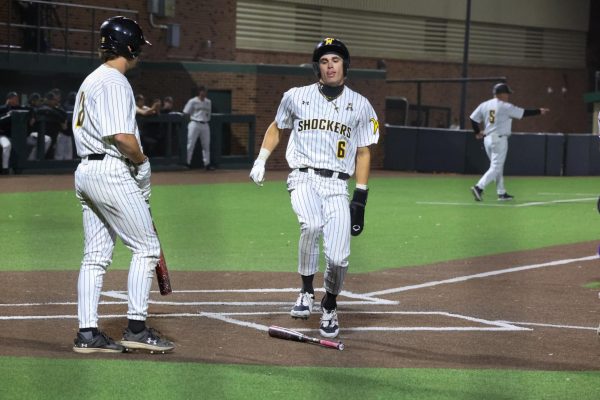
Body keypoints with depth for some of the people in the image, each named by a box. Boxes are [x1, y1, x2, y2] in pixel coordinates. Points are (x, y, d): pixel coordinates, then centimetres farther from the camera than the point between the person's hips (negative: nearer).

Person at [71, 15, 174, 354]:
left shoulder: (91, 81, 19)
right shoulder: (115, 82, -13)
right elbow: (121, 136, -23)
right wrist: (142, 160, -5)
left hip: (86, 170, 10)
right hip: (111, 172, -10)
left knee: (96, 256, 8)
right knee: (147, 247, -3)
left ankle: (87, 333, 6)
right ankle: (136, 328, -4)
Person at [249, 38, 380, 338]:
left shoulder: (360, 105, 6)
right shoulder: (296, 97, 6)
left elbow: (363, 152, 10)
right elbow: (276, 127, 22)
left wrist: (360, 199, 3)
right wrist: (261, 161, 8)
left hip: (337, 185, 1)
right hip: (303, 177, -1)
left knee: (338, 258, -12)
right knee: (312, 225, -35)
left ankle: (329, 307, 18)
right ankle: (306, 292, -14)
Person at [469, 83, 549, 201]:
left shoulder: (484, 105, 6)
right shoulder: (505, 107, -10)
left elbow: (473, 119, 5)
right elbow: (524, 112, -8)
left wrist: (477, 132, 16)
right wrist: (539, 111, 3)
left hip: (487, 139, 7)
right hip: (499, 140, -7)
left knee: (497, 167, 16)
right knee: (496, 167, -6)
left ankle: (501, 193, 18)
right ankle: (479, 187, -21)